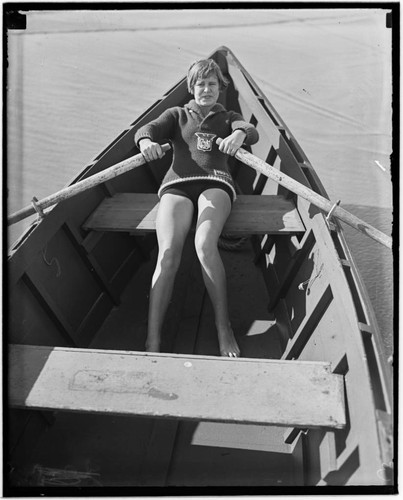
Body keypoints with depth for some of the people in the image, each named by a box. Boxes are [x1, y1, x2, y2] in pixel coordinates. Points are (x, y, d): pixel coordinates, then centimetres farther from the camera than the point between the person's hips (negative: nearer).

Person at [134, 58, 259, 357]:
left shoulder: (228, 118, 29)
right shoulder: (176, 114, 30)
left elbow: (252, 133, 6)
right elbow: (147, 129, 10)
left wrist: (239, 134, -20)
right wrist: (146, 142, -17)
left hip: (215, 183, 0)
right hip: (177, 184, 1)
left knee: (205, 245, -32)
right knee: (168, 253, -25)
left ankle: (224, 329, -24)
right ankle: (152, 341, -28)